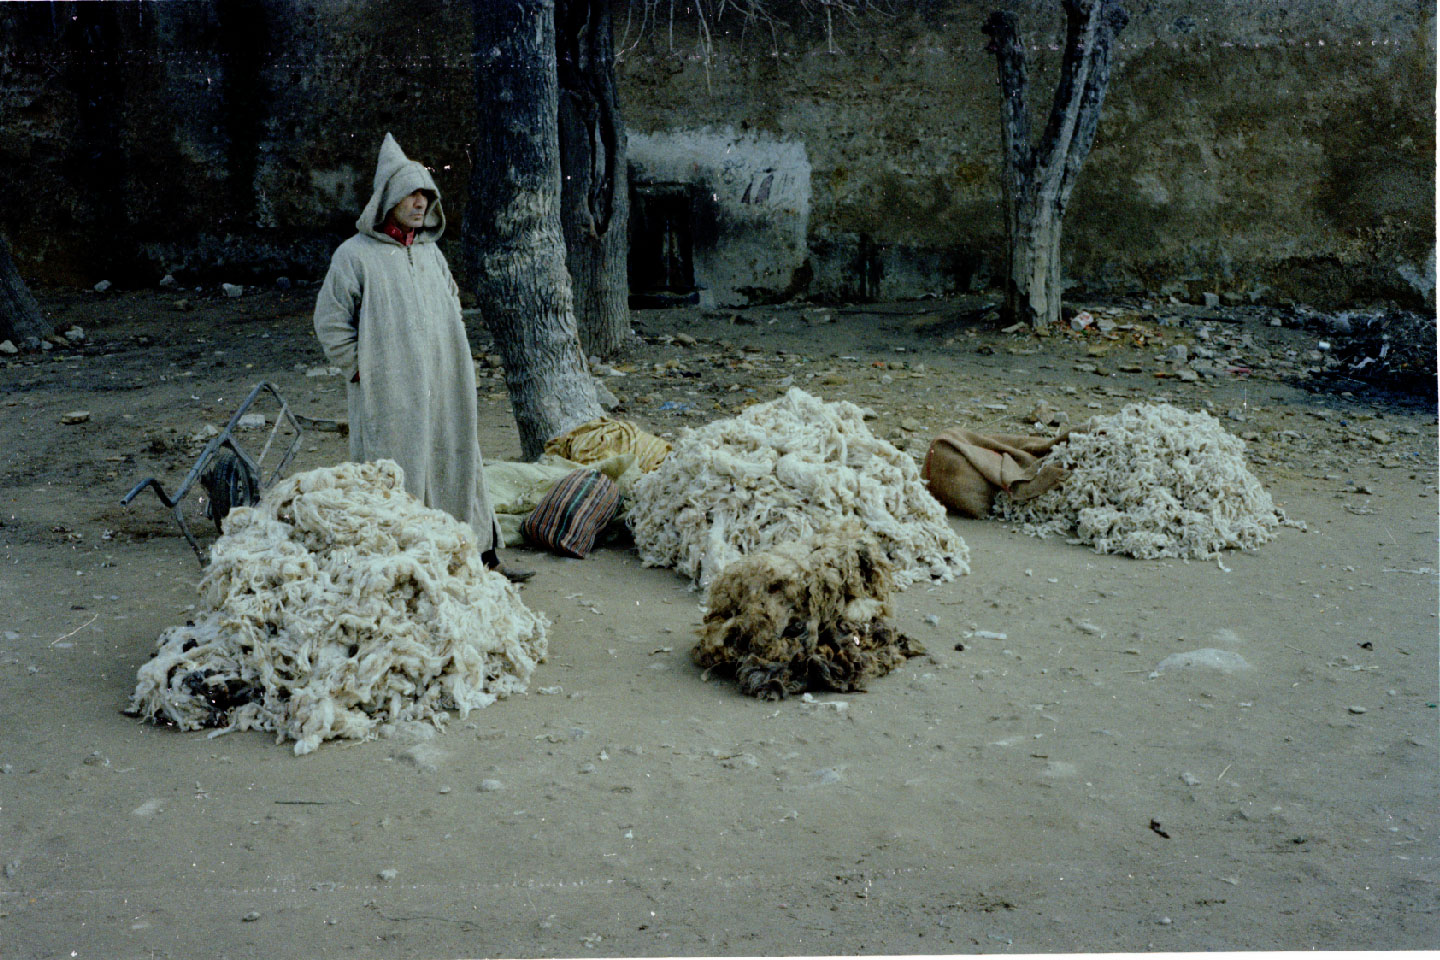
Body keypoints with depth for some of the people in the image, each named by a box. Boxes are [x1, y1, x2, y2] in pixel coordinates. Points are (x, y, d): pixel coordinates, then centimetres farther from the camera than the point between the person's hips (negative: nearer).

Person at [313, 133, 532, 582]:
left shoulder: (430, 252, 13)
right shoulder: (355, 255, -7)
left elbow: (452, 304, 27)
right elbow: (331, 322, -5)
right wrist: (364, 372, -9)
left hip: (443, 391, 6)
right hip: (388, 395, -6)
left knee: (459, 465, 9)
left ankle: (483, 556, 17)